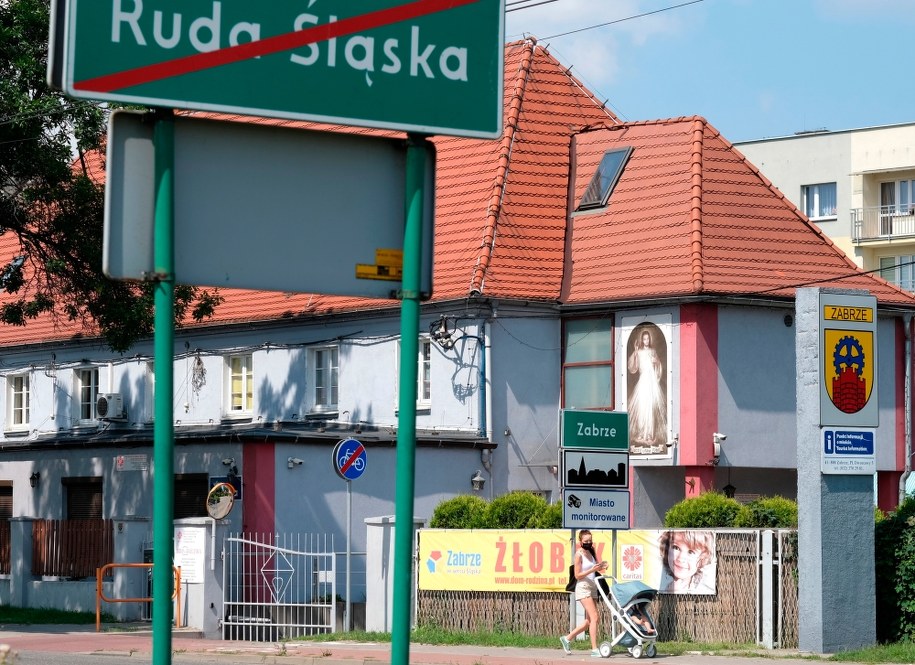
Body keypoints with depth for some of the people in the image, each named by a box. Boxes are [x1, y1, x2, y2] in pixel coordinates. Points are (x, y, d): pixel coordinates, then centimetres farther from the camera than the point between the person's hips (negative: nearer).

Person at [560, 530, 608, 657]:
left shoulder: (590, 552, 10)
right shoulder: (579, 554, -10)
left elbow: (596, 567, 21)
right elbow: (577, 575, -12)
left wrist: (601, 567, 0)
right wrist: (592, 570, -22)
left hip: (592, 588, 8)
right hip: (583, 588, -8)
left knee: (590, 621, 12)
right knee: (595, 618, -15)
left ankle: (567, 639, 25)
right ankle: (594, 650, -15)